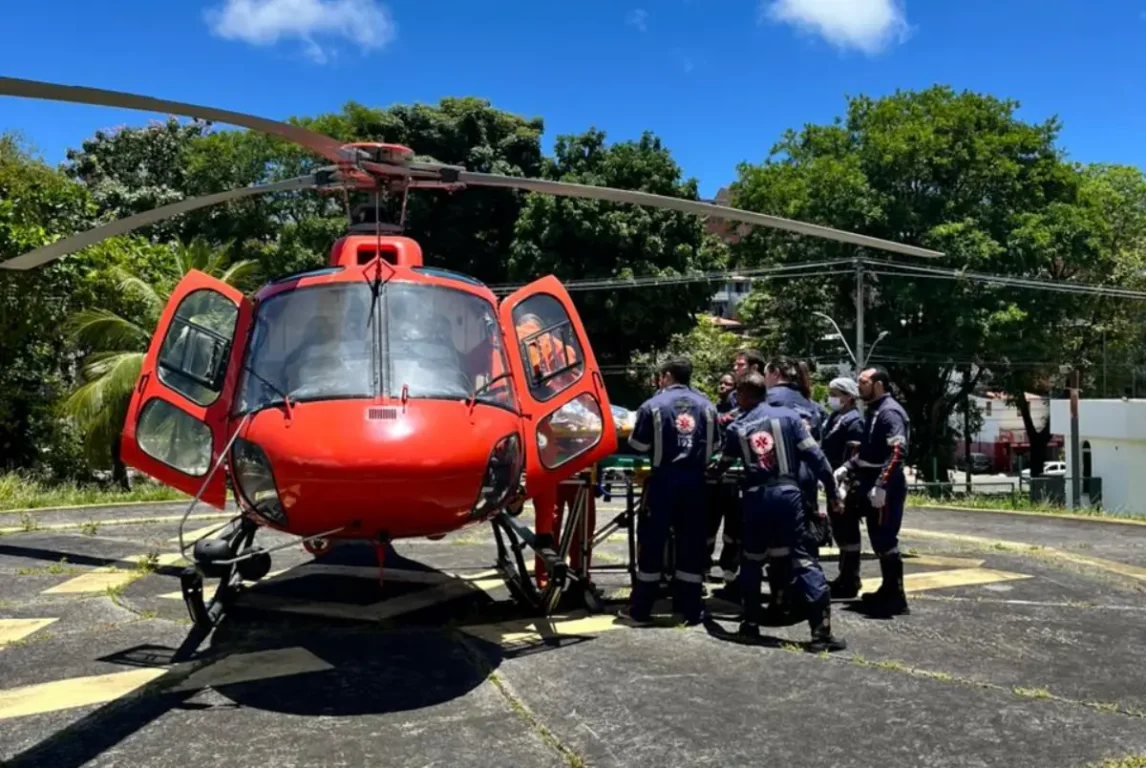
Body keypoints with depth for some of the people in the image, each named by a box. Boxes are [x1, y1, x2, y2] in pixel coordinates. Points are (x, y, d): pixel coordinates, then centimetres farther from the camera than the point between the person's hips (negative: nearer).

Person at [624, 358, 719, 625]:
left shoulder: (653, 405, -5)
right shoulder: (707, 405, 7)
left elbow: (639, 445, -3)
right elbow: (713, 446, 13)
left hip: (664, 477, -3)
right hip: (695, 478, 3)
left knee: (652, 540, 4)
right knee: (692, 541, 9)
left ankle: (641, 609, 9)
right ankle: (691, 609, 13)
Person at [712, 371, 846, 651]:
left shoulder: (737, 428, 8)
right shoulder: (788, 415, 3)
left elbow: (722, 465, 21)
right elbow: (813, 455, -2)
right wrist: (832, 489, 6)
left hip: (756, 497, 1)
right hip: (788, 493, -1)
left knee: (752, 559, 18)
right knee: (802, 559, 1)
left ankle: (751, 622, 22)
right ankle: (821, 630, -3)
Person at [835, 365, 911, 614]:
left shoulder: (890, 412, -16)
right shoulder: (873, 411, 15)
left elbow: (898, 453, -25)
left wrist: (880, 486, -29)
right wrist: (846, 468, 13)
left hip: (885, 489, -10)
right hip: (872, 486, 10)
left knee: (886, 541, -6)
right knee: (878, 540, 16)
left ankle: (897, 597, 1)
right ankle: (888, 590, 26)